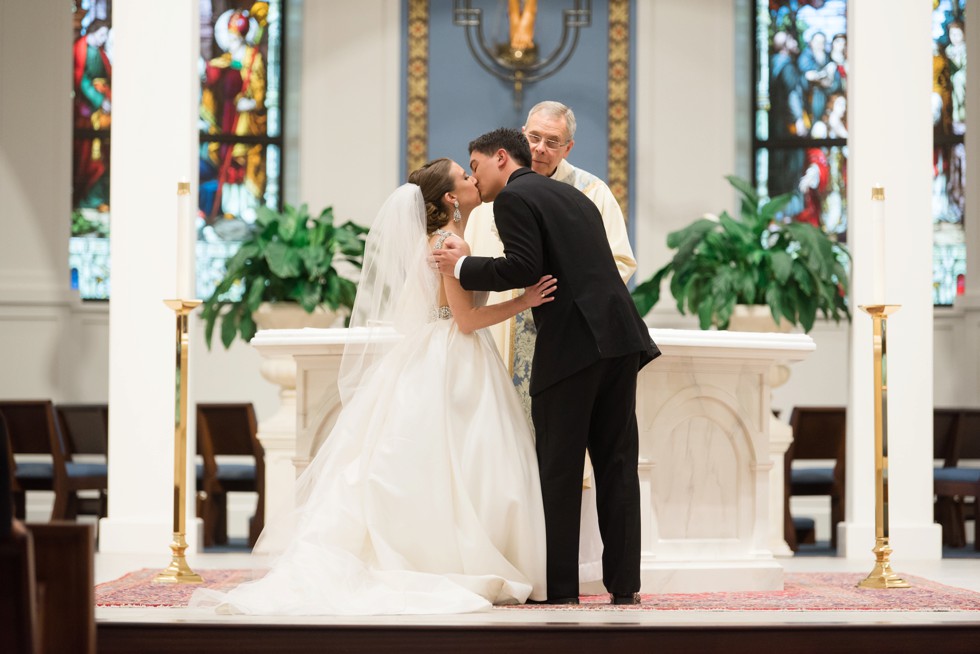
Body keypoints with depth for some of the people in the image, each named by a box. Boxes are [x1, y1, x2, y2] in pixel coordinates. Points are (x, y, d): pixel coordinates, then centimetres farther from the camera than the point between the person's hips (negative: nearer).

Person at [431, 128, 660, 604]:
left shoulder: (513, 198, -1)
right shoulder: (574, 195, 24)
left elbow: (523, 267, -13)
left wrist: (463, 268, -1)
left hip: (571, 346, -7)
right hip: (619, 336, 7)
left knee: (559, 469, 0)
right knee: (616, 465, 8)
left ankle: (560, 589, 3)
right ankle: (624, 586, 8)